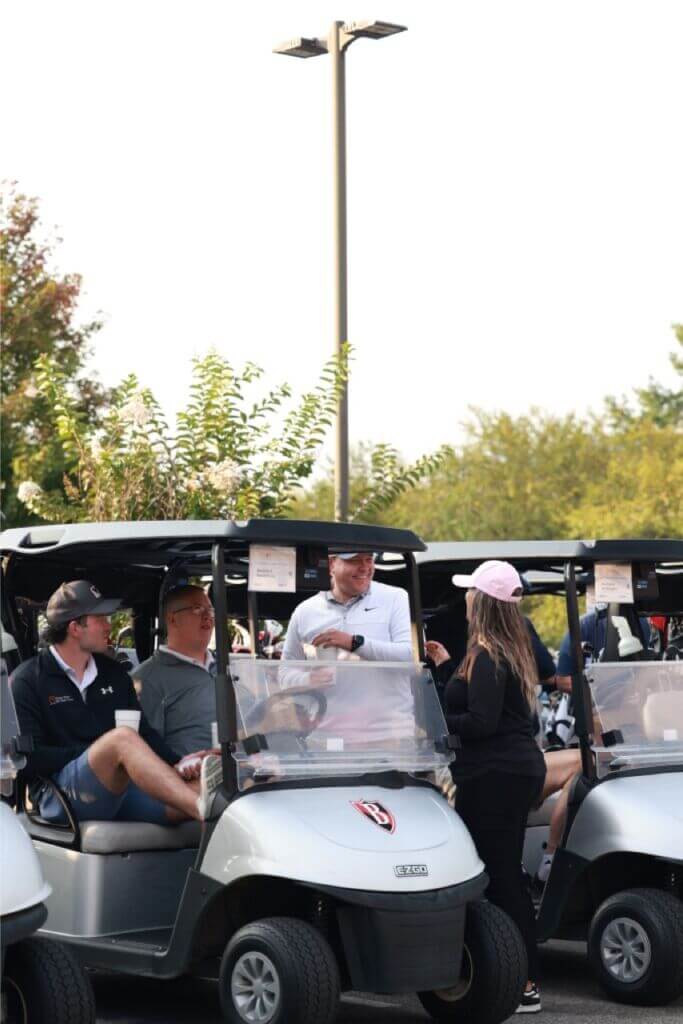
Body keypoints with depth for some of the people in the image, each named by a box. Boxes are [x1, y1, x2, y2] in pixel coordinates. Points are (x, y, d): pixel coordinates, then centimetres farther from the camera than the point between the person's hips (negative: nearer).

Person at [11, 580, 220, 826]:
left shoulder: (114, 674, 21)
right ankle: (201, 807, -50)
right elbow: (29, 758, -7)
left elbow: (145, 732, 19)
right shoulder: (27, 681, 2)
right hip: (60, 794, -7)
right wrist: (102, 753, -9)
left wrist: (177, 764, -2)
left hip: (121, 790, 7)